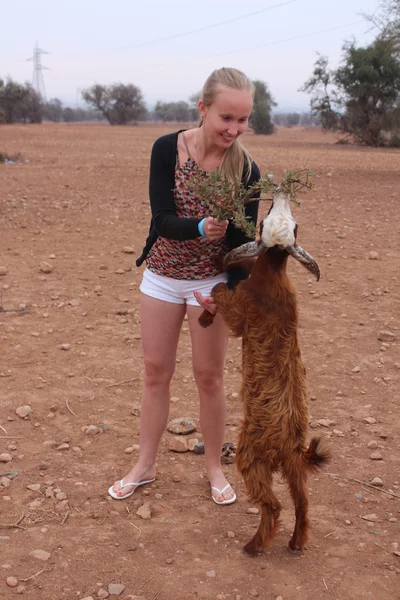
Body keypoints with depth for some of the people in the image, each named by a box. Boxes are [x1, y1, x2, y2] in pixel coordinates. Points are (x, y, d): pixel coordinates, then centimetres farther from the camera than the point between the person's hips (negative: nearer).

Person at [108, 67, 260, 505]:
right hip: (162, 276, 1)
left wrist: (232, 293, -30)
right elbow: (162, 220, -20)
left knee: (209, 376, 7)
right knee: (156, 371, 11)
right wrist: (201, 228, -41)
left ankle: (214, 467, 27)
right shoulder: (167, 149, -14)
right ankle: (145, 465, 28)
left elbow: (242, 240, -14)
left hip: (212, 281, -1)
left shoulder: (245, 170, -14)